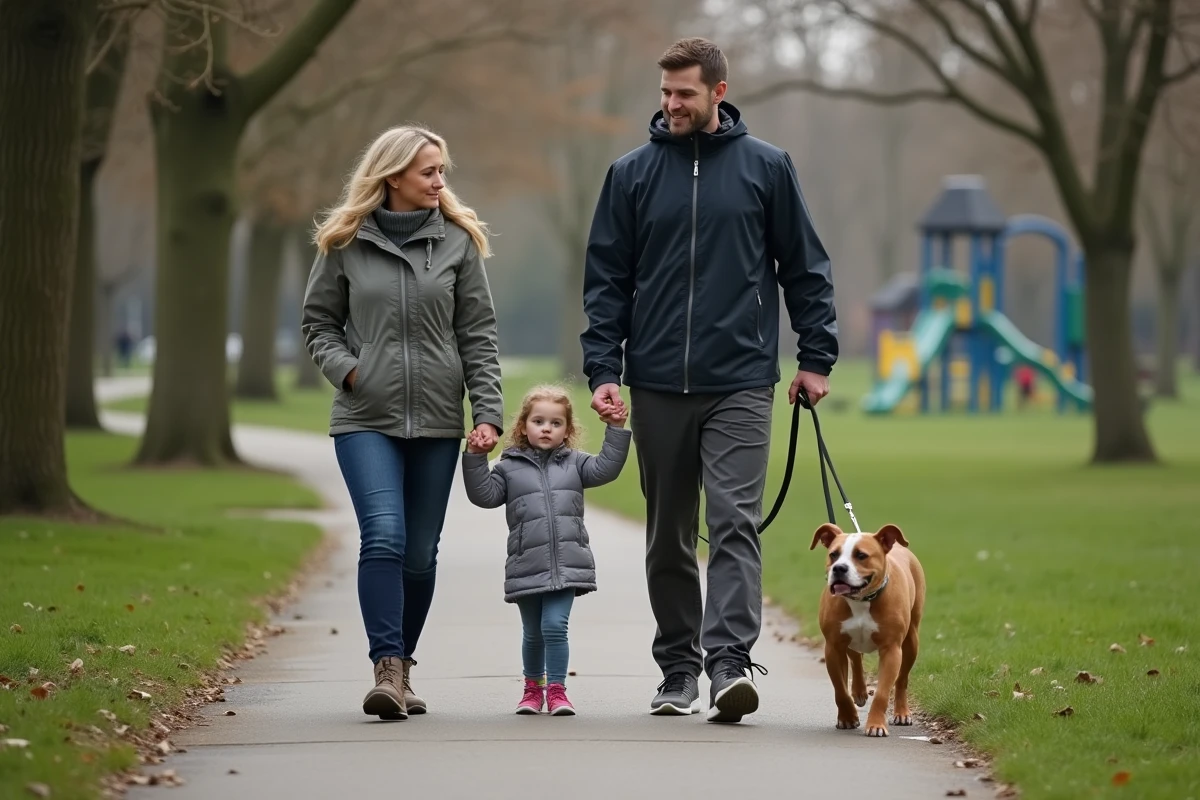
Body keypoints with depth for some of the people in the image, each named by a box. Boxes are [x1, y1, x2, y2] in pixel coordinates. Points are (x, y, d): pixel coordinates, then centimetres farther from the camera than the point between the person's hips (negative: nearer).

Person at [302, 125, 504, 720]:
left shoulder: (457, 241, 5)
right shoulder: (345, 244, 3)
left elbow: (478, 335, 5)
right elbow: (317, 324, 11)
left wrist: (488, 413, -3)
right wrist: (345, 368, -8)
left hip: (436, 423, 2)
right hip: (366, 420, -2)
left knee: (420, 553, 6)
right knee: (383, 537, -17)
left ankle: (401, 667, 20)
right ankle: (387, 669, -19)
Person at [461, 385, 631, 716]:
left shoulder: (574, 463, 11)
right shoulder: (510, 468, 7)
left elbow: (605, 468, 1)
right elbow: (484, 494, 0)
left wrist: (616, 430, -5)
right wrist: (475, 458, -9)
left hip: (566, 565, -1)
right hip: (526, 568, 1)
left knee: (555, 626, -12)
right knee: (533, 633, 12)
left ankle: (556, 689, -3)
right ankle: (533, 687, 30)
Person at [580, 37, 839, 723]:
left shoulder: (766, 167, 4)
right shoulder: (633, 174, 6)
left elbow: (806, 267, 8)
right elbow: (607, 279, 7)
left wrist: (816, 358, 3)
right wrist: (603, 370, -3)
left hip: (741, 384, -2)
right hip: (657, 387, 2)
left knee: (734, 522, -13)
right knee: (669, 537, 8)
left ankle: (730, 661, -20)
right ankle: (678, 668, 16)